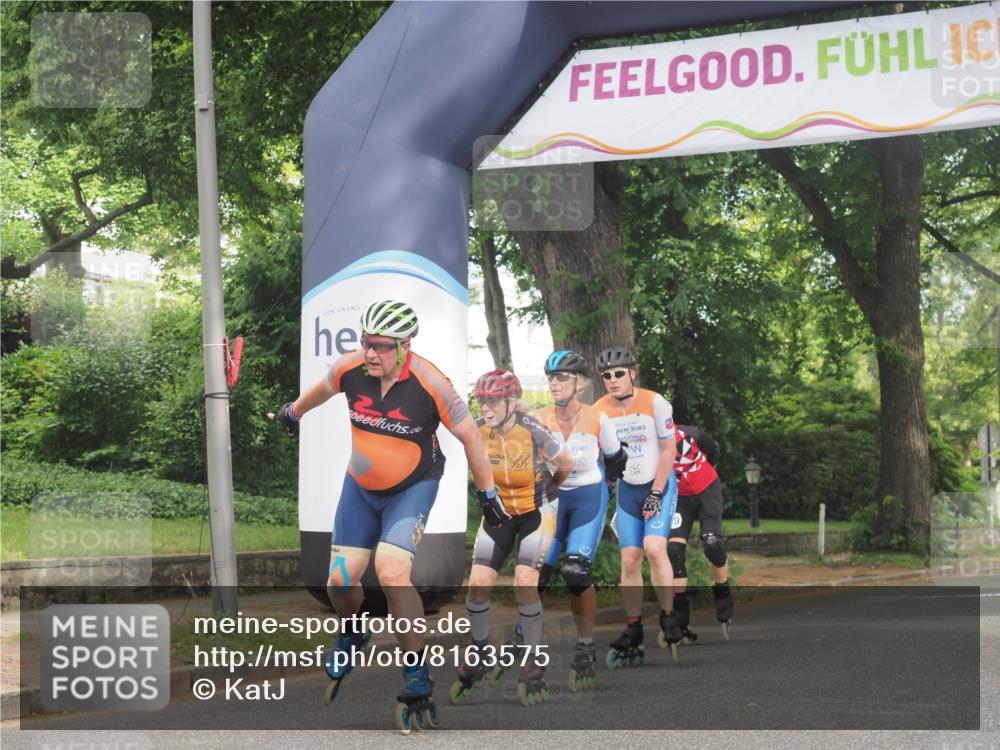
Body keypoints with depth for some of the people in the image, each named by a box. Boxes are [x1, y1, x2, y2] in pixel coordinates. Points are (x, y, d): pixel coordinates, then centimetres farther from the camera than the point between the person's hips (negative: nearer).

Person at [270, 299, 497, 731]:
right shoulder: (350, 368, -16)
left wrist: (487, 493, -5)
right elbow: (323, 389, 8)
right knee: (340, 581, 2)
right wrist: (292, 413, 26)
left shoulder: (430, 384, -26)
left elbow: (468, 434, -12)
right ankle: (351, 637, 37)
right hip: (361, 487, 4)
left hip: (413, 488, -4)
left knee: (391, 573, -24)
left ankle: (417, 677, -10)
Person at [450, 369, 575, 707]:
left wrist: (547, 488, 10)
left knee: (524, 583, -18)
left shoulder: (532, 430, -23)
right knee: (478, 583, -8)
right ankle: (480, 655, 15)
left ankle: (533, 666, -3)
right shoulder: (477, 430, -14)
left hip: (536, 512, -3)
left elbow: (566, 463, -5)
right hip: (499, 512, 4)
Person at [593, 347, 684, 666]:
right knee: (629, 560, -3)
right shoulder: (598, 411, -8)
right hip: (627, 488, 3)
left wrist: (656, 494, -13)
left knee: (654, 548, -22)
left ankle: (668, 620, -7)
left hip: (660, 485, -3)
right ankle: (633, 633, 7)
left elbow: (668, 450, -10)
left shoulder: (655, 403, -15)